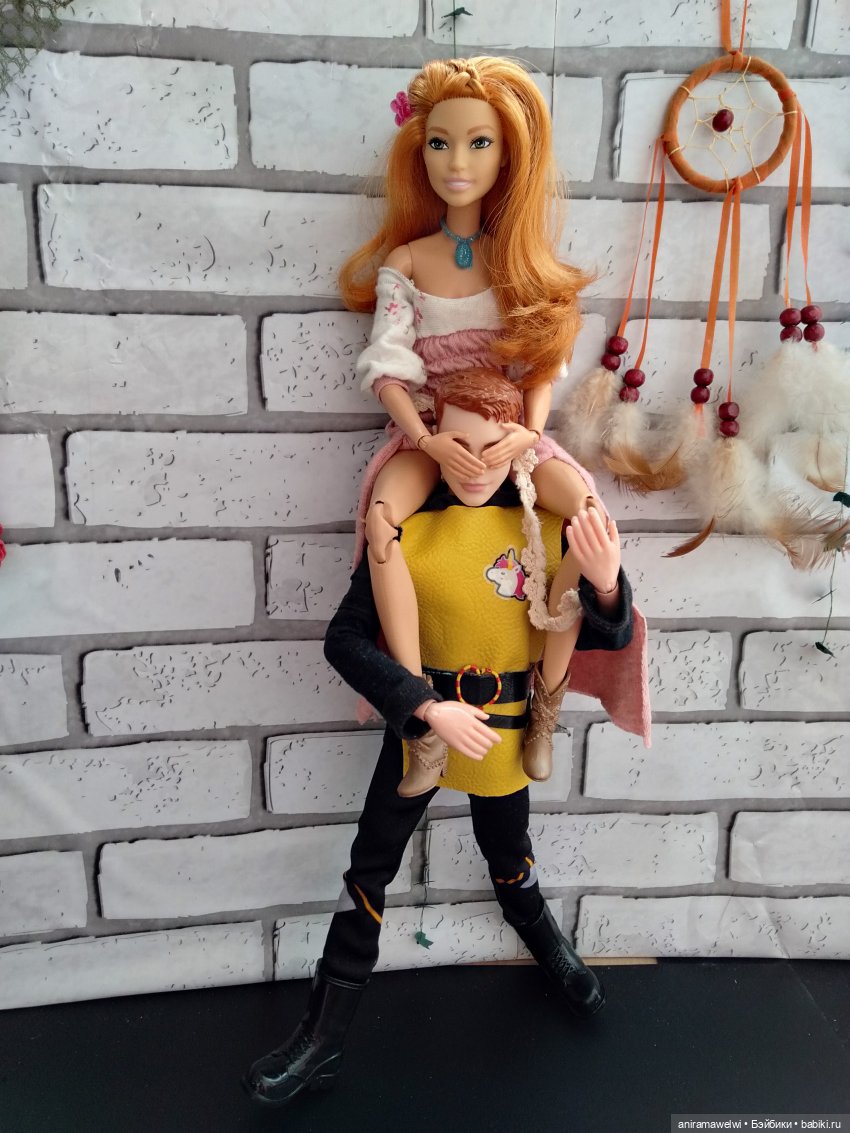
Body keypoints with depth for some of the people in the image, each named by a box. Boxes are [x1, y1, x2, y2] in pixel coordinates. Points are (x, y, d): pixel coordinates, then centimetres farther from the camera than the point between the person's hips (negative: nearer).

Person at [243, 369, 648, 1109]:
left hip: (505, 731, 1)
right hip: (420, 723, 0)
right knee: (371, 868, 9)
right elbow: (346, 639, -14)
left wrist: (605, 582, -28)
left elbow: (613, 639, -6)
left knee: (508, 854, 23)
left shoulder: (552, 526, -11)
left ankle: (544, 940, 57)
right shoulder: (408, 526, -15)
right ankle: (325, 1035, 28)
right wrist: (428, 707, -24)